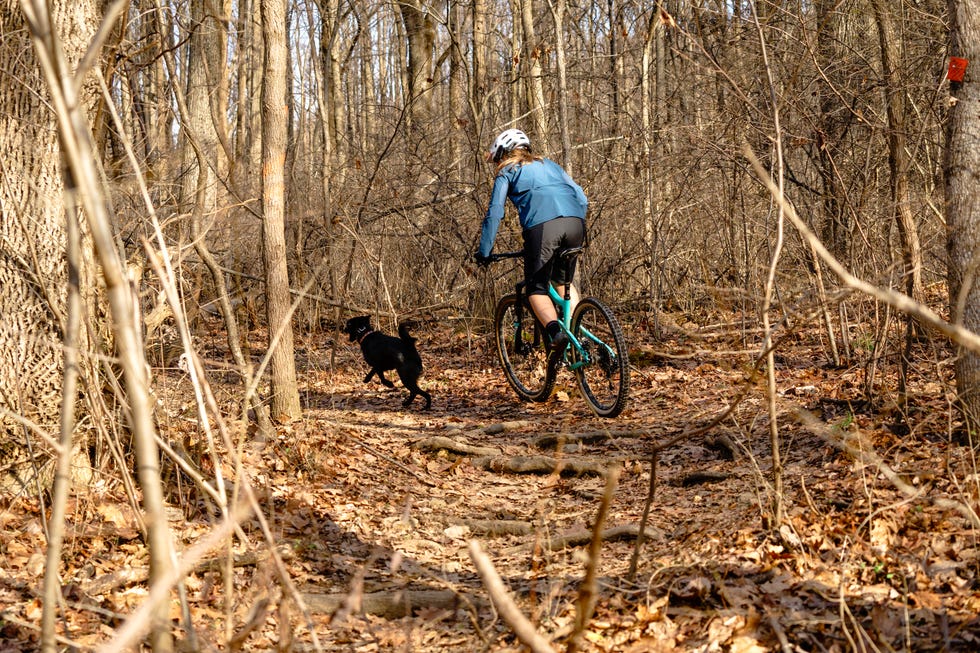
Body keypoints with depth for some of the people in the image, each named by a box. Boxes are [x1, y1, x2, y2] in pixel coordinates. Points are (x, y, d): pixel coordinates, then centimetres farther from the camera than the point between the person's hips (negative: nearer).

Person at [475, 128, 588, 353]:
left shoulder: (507, 172, 20)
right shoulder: (549, 165, 33)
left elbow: (494, 214, 13)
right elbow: (582, 198, 29)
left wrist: (484, 252, 18)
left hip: (542, 225, -5)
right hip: (575, 222, 5)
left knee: (536, 288, 7)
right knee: (564, 281, 25)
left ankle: (555, 331, -18)